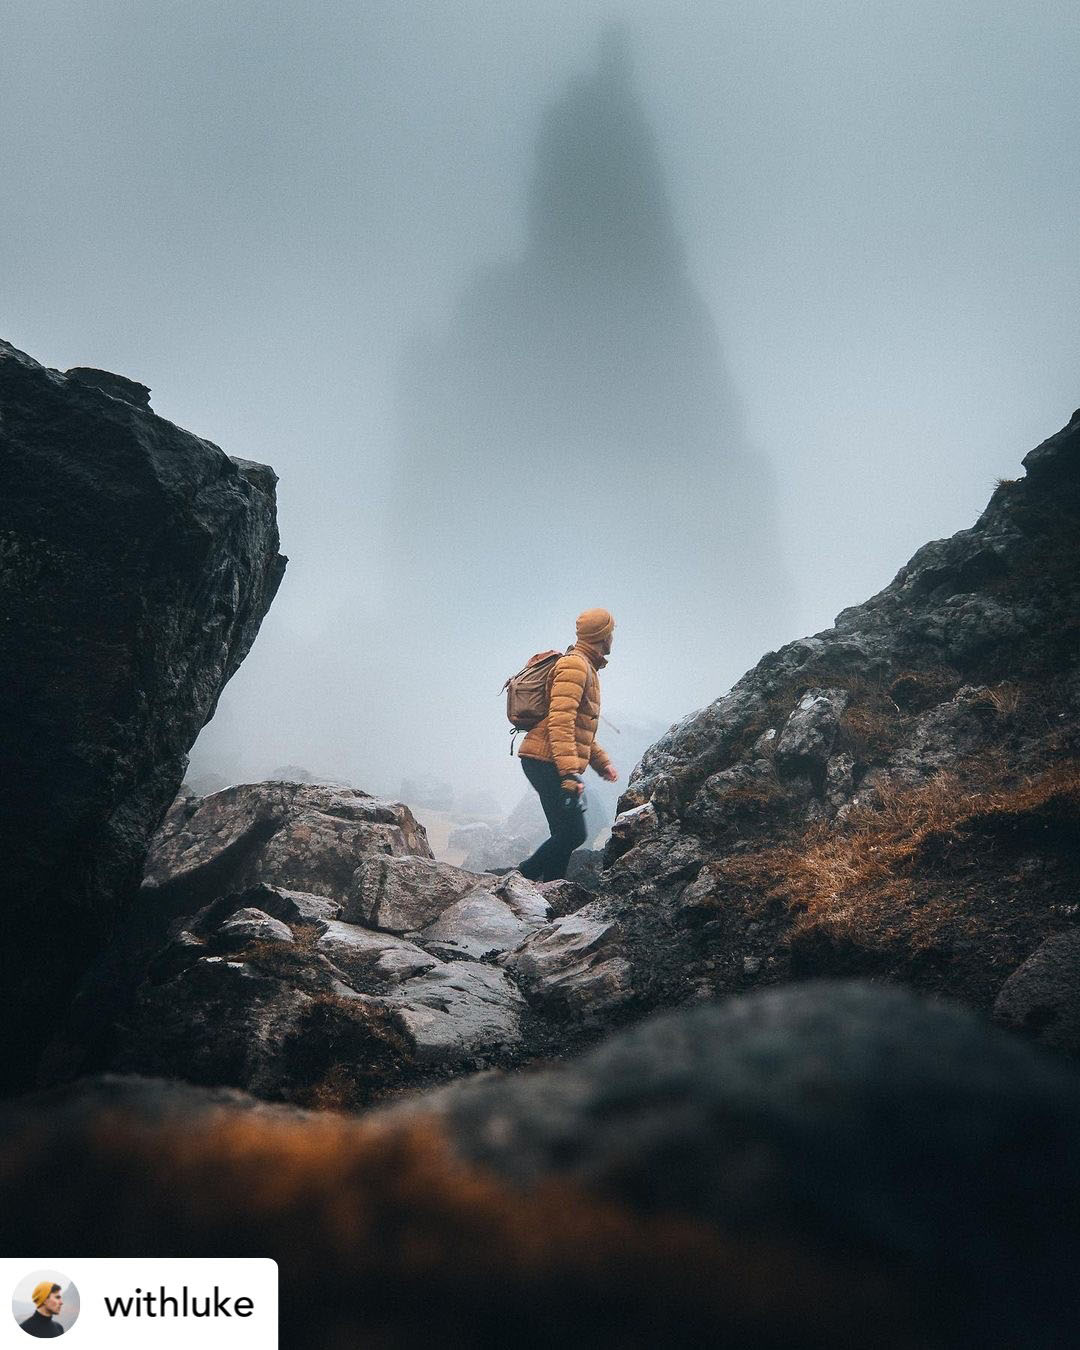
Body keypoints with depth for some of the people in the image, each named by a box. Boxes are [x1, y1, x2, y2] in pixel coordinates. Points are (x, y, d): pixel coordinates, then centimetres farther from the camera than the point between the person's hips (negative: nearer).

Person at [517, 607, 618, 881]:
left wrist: (601, 762, 24)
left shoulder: (586, 668, 23)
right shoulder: (575, 665, -11)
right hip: (548, 762, -10)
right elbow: (560, 722, -23)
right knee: (574, 833, -13)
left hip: (547, 764, 10)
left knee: (565, 835, 9)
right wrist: (570, 772, -29)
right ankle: (522, 878, -7)